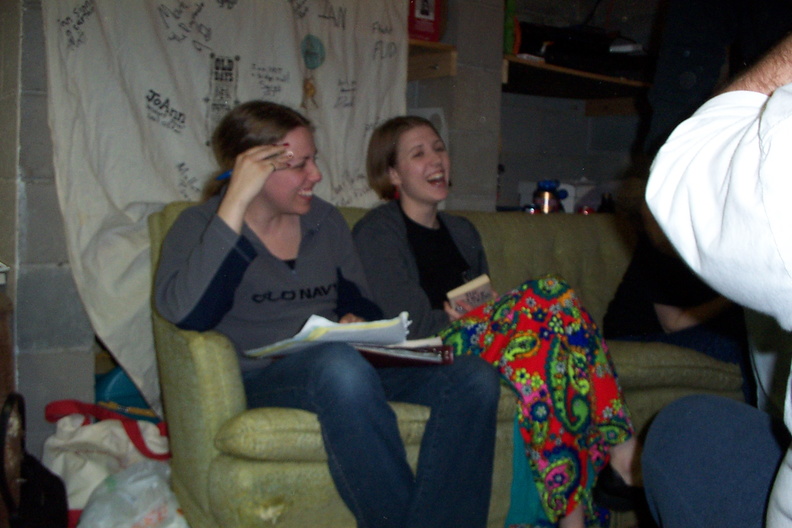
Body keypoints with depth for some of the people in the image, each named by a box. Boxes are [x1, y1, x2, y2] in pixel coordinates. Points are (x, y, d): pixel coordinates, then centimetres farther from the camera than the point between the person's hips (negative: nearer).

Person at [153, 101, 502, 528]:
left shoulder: (326, 221, 17)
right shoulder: (199, 226, 2)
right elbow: (186, 313, -19)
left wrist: (360, 325, -3)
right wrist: (236, 201, -19)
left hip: (352, 366, 5)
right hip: (261, 377, -5)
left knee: (474, 376, -20)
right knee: (337, 361, -40)